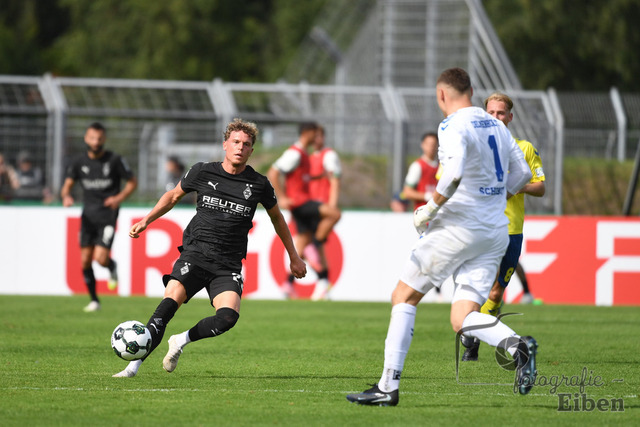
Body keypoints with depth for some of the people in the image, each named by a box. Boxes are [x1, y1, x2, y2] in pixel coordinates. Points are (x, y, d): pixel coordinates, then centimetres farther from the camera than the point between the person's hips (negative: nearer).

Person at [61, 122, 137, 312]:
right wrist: (66, 196, -17)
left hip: (107, 215, -4)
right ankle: (94, 300, 17)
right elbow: (67, 185, 6)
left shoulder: (114, 160, -6)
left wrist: (119, 198, -14)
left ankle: (112, 269, 20)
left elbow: (132, 182, 3)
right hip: (88, 215, 4)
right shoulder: (79, 161, 3)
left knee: (100, 257, -17)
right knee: (85, 260, 1)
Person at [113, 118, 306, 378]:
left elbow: (277, 218, 22)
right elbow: (173, 196, 22)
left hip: (228, 265, 1)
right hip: (195, 254, -1)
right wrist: (146, 220, 13)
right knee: (171, 300, -25)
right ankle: (134, 365, -25)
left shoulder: (258, 184, 5)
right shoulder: (203, 173, 4)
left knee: (228, 317, -25)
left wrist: (294, 257, 26)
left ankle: (181, 341, 1)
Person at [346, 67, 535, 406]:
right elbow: (521, 174, 20)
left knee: (404, 297, 5)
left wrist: (430, 209, -14)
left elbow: (454, 175, -27)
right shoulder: (496, 126, 14)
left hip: (458, 226, -7)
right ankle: (516, 345, -25)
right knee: (462, 319, 4)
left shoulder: (453, 126, -11)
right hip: (495, 234, 7)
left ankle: (388, 387, 3)